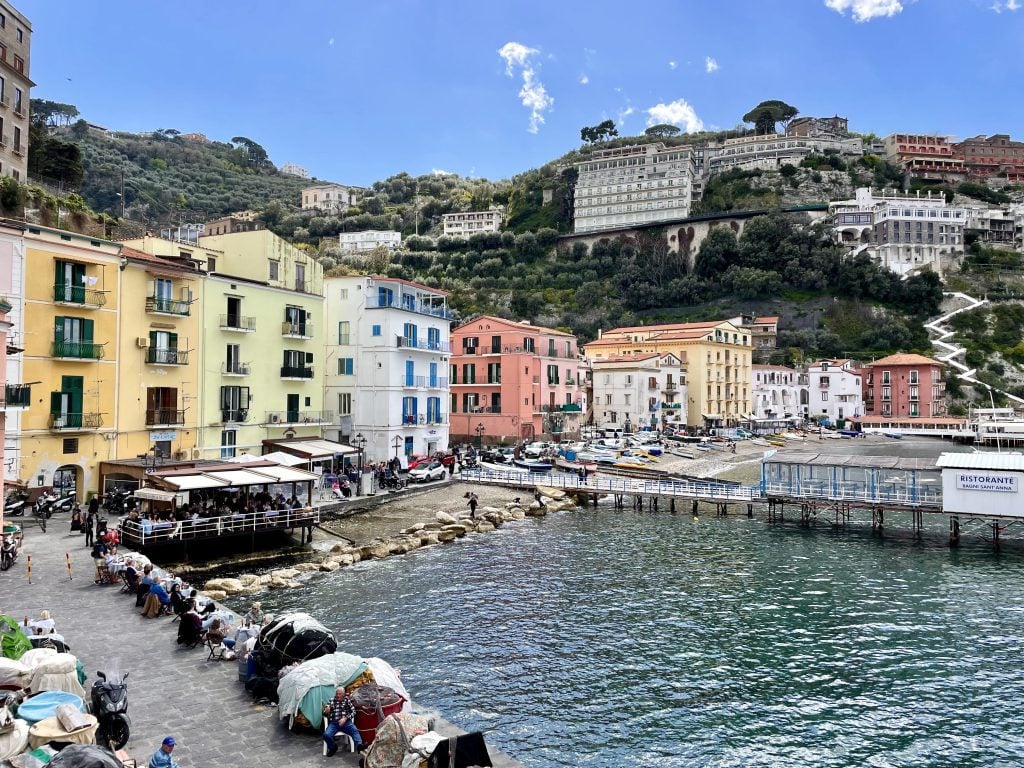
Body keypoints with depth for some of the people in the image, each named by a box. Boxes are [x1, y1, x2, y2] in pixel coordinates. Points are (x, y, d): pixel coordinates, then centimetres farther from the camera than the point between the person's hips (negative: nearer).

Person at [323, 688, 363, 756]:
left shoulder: (347, 700, 13)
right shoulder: (332, 701, 17)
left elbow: (353, 711, 7)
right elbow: (326, 713, 19)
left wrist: (345, 718, -10)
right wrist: (327, 711, -6)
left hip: (346, 722, -2)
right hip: (333, 723, 2)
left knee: (355, 730, -32)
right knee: (326, 735, -27)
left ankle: (359, 746, -53)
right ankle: (333, 748, 0)